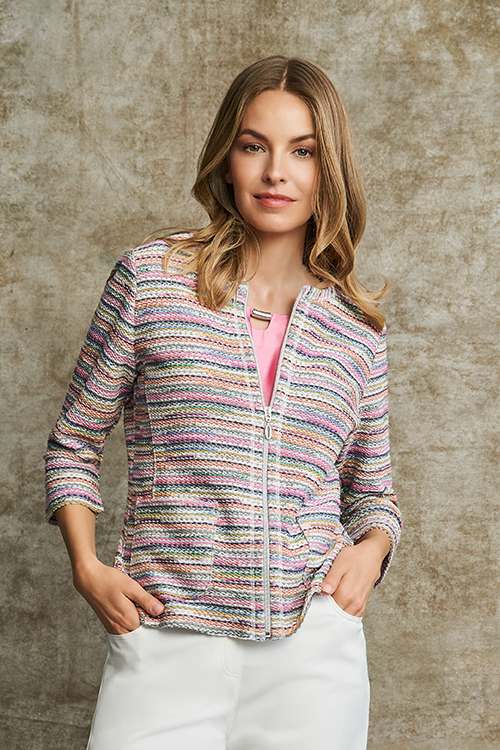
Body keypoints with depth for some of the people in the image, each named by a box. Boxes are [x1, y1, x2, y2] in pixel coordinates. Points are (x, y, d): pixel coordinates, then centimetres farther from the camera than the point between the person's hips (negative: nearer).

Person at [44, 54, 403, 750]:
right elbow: (73, 443, 8)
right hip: (164, 637, -2)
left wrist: (371, 549, -3)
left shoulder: (358, 325, 8)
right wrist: (87, 567, -4)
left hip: (313, 646, 2)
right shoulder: (150, 275, 1)